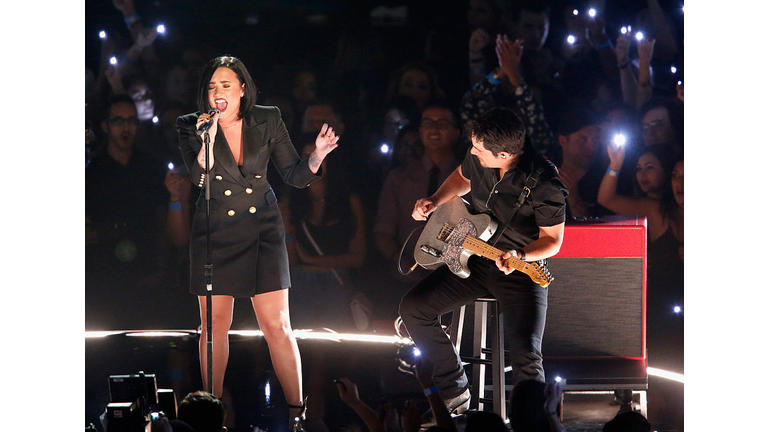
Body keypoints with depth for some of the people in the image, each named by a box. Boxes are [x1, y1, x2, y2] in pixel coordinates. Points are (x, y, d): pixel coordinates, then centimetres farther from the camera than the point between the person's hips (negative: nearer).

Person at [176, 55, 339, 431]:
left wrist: (317, 156, -16)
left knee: (277, 325, -5)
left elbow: (294, 175, 3)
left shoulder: (267, 121, 1)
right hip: (215, 231, 0)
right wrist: (208, 136, -28)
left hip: (262, 230, 0)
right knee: (215, 325, 4)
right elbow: (199, 175, -16)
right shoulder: (192, 126, -2)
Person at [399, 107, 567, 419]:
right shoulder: (478, 159, -9)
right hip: (475, 257, 6)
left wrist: (520, 256, -32)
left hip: (522, 270, -6)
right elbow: (462, 177, 18)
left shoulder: (544, 184, -26)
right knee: (413, 308, -5)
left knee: (526, 355, -24)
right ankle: (455, 392, 9)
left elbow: (552, 240, -14)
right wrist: (434, 202, 2)